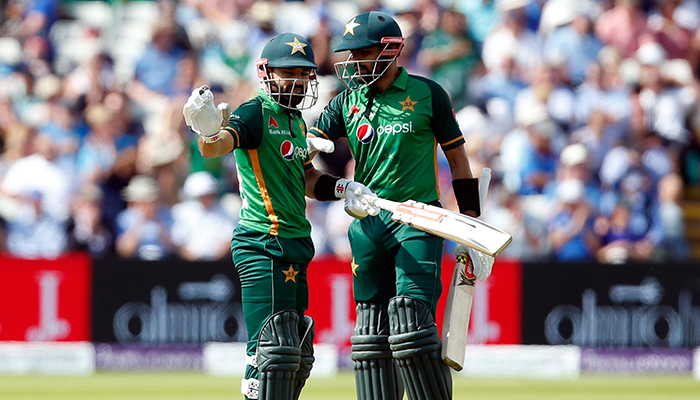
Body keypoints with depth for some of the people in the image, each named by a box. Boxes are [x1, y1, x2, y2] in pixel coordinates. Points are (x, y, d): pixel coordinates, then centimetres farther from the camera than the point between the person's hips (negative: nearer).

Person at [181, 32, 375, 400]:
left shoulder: (296, 119, 16)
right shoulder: (256, 113, -10)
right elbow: (216, 147, -29)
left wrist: (342, 189, 14)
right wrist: (207, 132, -52)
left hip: (295, 245, 9)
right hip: (263, 244, -9)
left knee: (297, 355, 12)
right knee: (272, 347, -15)